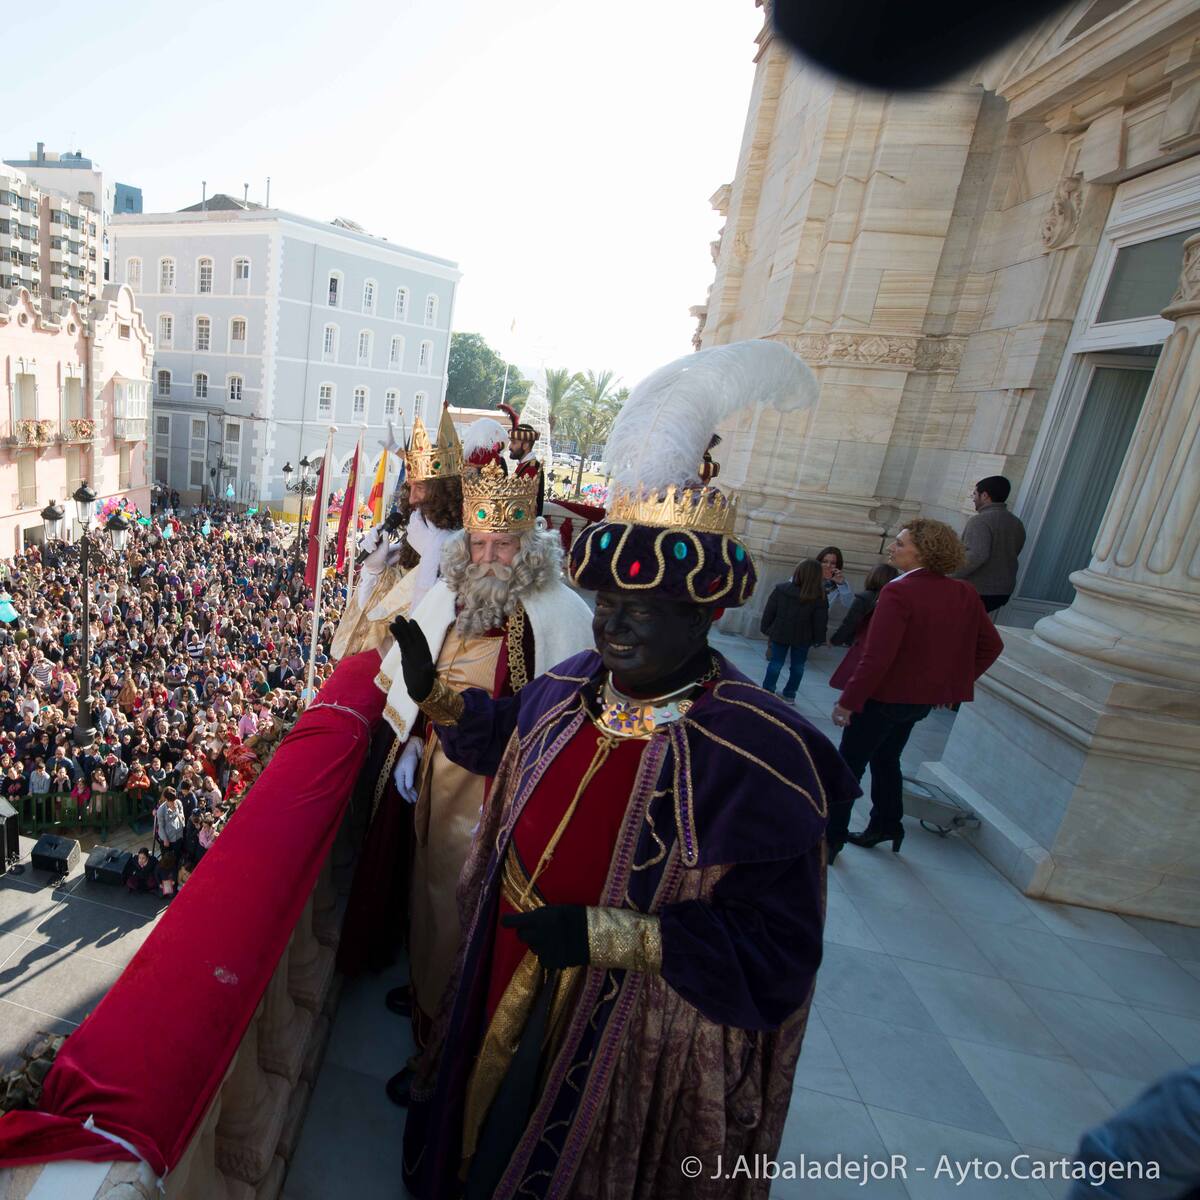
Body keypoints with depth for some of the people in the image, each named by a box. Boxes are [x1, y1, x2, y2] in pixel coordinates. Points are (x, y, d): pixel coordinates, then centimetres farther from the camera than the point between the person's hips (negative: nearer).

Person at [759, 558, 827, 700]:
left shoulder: (781, 590, -11)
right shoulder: (819, 598, -14)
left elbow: (769, 612, -4)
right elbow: (820, 622, -8)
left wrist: (766, 629, 7)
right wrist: (819, 639, 2)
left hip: (779, 634, 1)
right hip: (803, 639, 0)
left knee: (775, 663, 11)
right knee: (798, 666, 15)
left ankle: (768, 691, 16)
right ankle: (789, 694, 22)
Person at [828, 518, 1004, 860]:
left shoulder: (899, 592, -23)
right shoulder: (964, 594, 0)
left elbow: (877, 656, -27)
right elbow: (991, 645, 7)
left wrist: (848, 700, -21)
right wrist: (953, 682, 13)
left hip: (883, 696, -7)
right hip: (923, 698, 7)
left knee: (848, 765, 7)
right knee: (886, 760, 26)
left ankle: (831, 838, 16)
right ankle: (885, 826, 38)